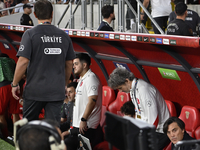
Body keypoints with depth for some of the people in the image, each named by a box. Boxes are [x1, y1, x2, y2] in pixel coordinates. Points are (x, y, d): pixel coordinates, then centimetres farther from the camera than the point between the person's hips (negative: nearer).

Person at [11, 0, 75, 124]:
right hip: (57, 90, 3)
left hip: (35, 90, -3)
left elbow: (23, 62, -13)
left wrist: (15, 84, -2)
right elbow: (69, 64, 11)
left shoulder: (30, 34, -8)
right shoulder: (64, 36, 5)